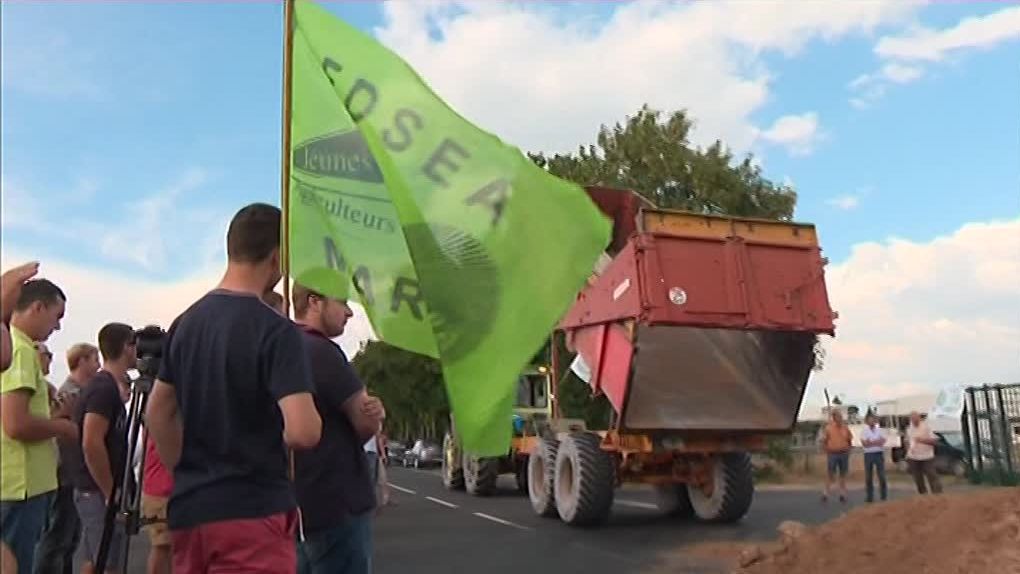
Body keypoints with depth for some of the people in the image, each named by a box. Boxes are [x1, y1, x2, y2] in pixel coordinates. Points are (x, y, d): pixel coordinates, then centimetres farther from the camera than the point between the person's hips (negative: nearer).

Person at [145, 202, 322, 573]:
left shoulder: (186, 322, 7)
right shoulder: (275, 330, -16)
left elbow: (157, 413, 14)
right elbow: (303, 432, -24)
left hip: (188, 509, 8)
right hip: (253, 511, -7)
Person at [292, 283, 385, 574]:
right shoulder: (322, 351, -16)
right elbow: (368, 424, -17)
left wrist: (369, 409, -4)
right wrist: (374, 413, 5)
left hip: (301, 502, 10)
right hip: (337, 503, -10)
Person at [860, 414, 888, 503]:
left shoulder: (880, 430, 8)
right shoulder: (864, 431, 4)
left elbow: (882, 441, -7)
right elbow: (864, 443, -9)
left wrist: (870, 442, -11)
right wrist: (876, 442, -8)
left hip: (879, 454, 0)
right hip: (868, 454, 0)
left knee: (882, 475, 0)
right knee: (868, 476, 4)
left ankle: (884, 496, 8)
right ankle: (870, 497, 11)